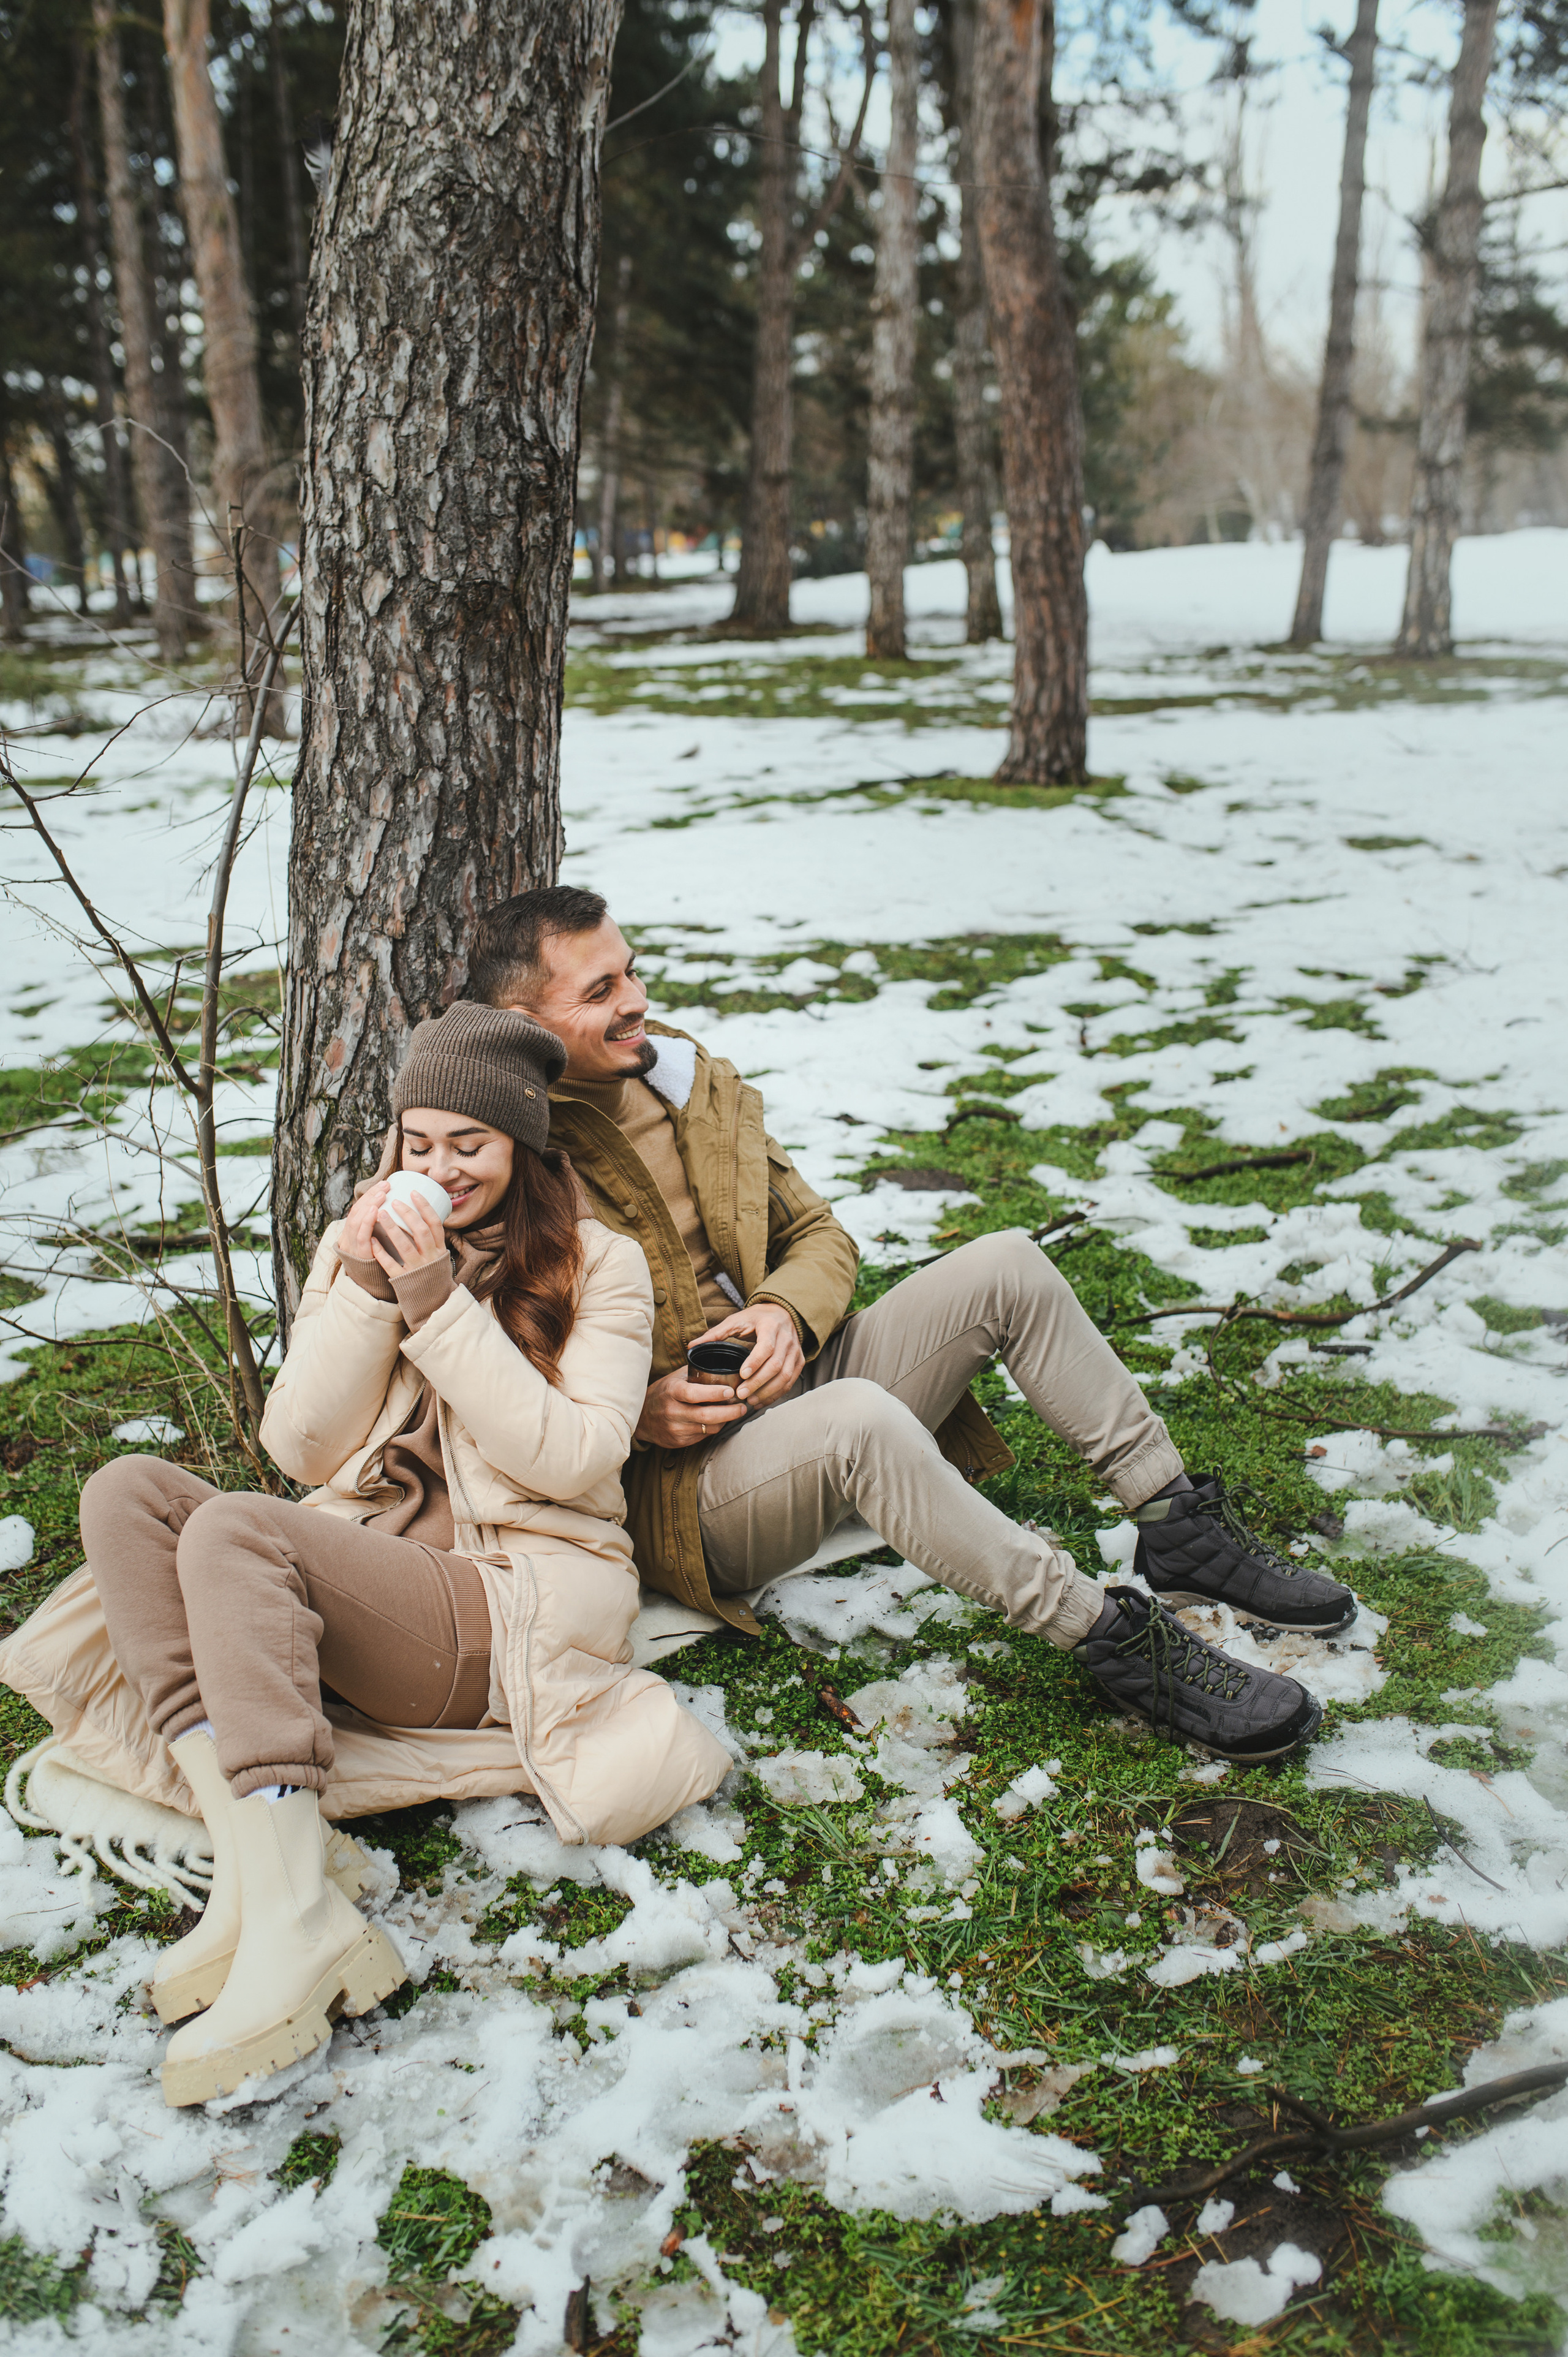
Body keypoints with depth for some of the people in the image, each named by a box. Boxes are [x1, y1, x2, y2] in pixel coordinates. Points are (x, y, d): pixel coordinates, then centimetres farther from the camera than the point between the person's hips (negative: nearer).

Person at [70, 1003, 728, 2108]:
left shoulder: (601, 1266, 3)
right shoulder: (363, 1245, 15)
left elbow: (576, 1460, -10)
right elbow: (301, 1448, 7)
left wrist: (443, 1308, -13)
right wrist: (365, 1295, -6)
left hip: (515, 1592, -5)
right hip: (361, 1576, 5)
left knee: (233, 1528, -28)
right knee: (129, 1489, -18)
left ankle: (293, 1920, -33)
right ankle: (252, 1859, -29)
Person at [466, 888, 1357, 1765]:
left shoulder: (698, 1085, 9)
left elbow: (820, 1237, 15)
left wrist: (783, 1309, -8)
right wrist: (633, 1413, -24)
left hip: (790, 1383, 8)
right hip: (677, 1483, -7)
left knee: (1005, 1265, -6)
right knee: (859, 1419, -38)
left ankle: (1181, 1529, 1)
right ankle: (1117, 1640, -27)